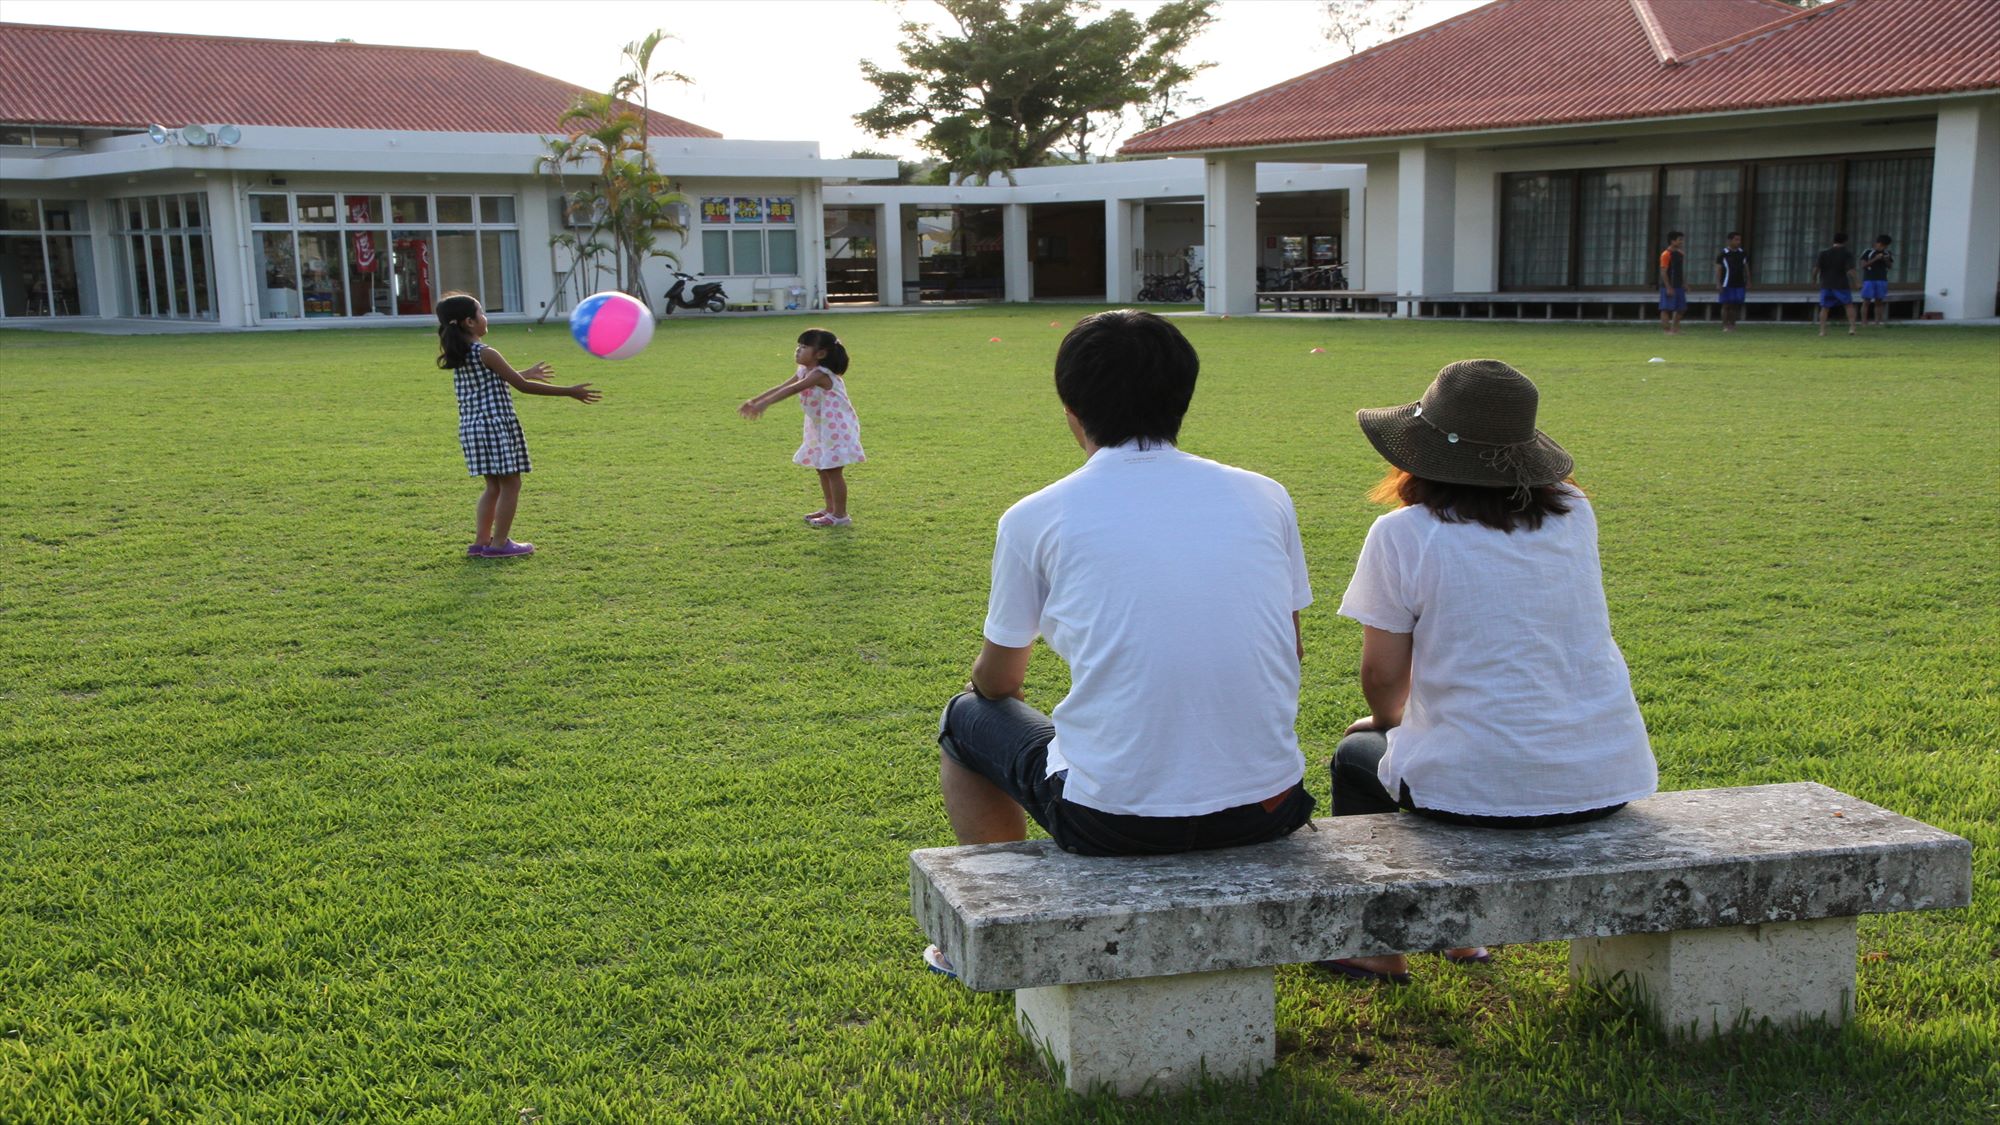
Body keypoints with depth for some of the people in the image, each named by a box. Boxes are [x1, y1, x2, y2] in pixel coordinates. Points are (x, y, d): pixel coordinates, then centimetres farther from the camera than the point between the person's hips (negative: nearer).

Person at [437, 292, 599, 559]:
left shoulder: (457, 356, 11)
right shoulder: (485, 354, -15)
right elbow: (522, 386, -13)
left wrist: (526, 373, 39)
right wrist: (569, 392, -9)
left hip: (471, 427, 9)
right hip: (496, 426, -9)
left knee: (494, 486, 18)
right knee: (510, 484, 1)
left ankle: (481, 541, 17)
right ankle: (499, 543, 3)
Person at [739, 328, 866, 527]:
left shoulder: (820, 374, -24)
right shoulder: (803, 372, 6)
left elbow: (792, 389, -34)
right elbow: (781, 387, 4)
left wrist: (765, 403, -42)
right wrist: (754, 401, -1)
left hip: (836, 427, -10)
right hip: (821, 428, 10)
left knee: (832, 470, -6)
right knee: (823, 469, 18)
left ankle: (840, 515, 2)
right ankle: (830, 508, 30)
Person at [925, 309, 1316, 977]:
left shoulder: (1036, 519, -3)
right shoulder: (1265, 496, 4)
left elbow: (997, 682, 11)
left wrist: (983, 681, 36)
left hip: (1114, 820, -3)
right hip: (1266, 812, 4)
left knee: (967, 720, 25)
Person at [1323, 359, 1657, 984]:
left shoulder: (1402, 535, -11)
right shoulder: (1574, 516, 3)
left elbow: (1384, 678, -3)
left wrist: (1388, 721, 15)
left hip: (1486, 788, -5)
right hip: (1610, 780, 5)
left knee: (1357, 751, 26)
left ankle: (1381, 951, 34)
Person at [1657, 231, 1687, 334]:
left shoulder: (1680, 254, 13)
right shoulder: (1666, 254, -12)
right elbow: (1663, 272, -15)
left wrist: (1684, 284, 15)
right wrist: (1668, 287, -20)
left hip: (1679, 286, 9)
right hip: (1669, 286, -9)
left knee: (1680, 309, 9)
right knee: (1666, 309, -6)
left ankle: (1675, 329, 18)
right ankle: (1667, 330, -6)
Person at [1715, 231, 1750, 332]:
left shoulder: (1743, 253, 10)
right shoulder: (1723, 254, -2)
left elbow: (1746, 268, 14)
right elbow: (1718, 269, -4)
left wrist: (1748, 282, 8)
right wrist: (1718, 284, -12)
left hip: (1739, 285, 4)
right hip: (1727, 285, -4)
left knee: (1736, 305, 1)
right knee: (1726, 305, -3)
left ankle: (1732, 325, 8)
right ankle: (1725, 325, 1)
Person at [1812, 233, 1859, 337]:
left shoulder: (1824, 253, 2)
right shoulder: (1847, 253, -3)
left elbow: (1816, 268, -5)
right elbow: (1850, 271, -12)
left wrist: (1814, 278, 11)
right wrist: (1854, 283, -4)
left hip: (1826, 285, 1)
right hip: (1841, 285, -1)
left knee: (1825, 308, 10)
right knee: (1849, 305, 14)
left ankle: (1822, 330, 1)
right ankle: (1852, 327, 4)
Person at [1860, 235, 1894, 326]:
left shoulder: (1887, 254, 9)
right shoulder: (1868, 252, -4)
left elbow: (1891, 267, 12)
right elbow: (1863, 265, -9)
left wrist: (1887, 261, -9)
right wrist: (1875, 259, -18)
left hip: (1882, 280, 4)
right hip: (1869, 280, -4)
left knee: (1879, 302, 4)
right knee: (1866, 301, -4)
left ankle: (1877, 322, 7)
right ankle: (1864, 323, -4)